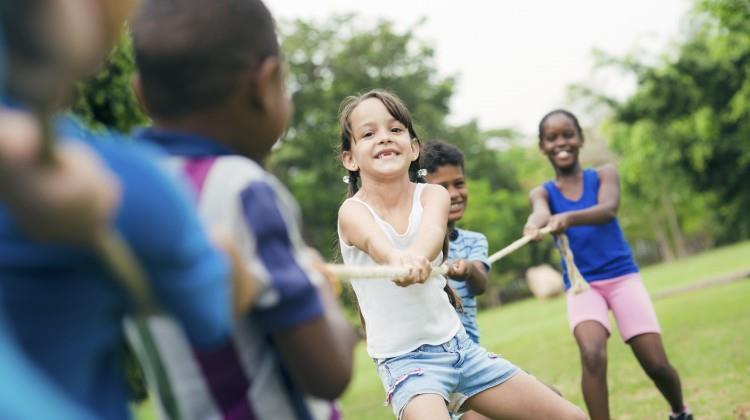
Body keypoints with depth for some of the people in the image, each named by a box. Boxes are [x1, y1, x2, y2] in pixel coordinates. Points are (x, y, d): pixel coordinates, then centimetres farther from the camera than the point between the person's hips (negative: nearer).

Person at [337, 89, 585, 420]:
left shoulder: (433, 195, -3)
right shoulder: (353, 211, -11)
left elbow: (433, 230, -26)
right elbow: (375, 241, -34)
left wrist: (416, 255, -50)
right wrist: (397, 258, -58)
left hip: (459, 345, 4)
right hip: (404, 359, -4)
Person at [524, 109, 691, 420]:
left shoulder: (604, 174, 1)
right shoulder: (542, 193, 3)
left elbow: (608, 209, -22)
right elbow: (541, 213, -22)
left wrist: (569, 218, -43)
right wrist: (535, 223, -48)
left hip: (622, 276, 0)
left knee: (656, 363, -2)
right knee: (592, 355, -26)